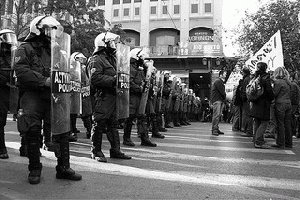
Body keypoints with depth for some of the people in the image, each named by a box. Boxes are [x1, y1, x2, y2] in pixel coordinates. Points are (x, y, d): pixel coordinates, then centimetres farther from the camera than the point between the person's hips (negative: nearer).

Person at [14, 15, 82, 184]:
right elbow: (21, 71, -13)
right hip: (33, 96, -5)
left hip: (52, 96, 5)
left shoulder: (53, 50, 21)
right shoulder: (26, 49, 2)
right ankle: (35, 169, 15)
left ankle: (63, 168, 9)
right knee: (33, 134, 0)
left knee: (62, 131, -1)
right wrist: (44, 81, -20)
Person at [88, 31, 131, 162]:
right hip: (103, 97, -9)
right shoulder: (96, 59, -8)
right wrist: (113, 80, -21)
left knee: (113, 124, 12)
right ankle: (96, 151, 10)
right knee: (99, 124, -2)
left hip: (113, 96, 9)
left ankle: (115, 151, 21)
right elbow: (95, 78, -21)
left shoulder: (111, 58, 22)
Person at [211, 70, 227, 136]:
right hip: (217, 100, -10)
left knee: (219, 115, 9)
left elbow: (223, 92, 16)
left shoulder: (221, 82, 22)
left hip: (220, 100, 10)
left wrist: (224, 98, 1)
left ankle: (216, 129, 13)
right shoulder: (218, 81, -10)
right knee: (216, 115, -12)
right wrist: (225, 97, 2)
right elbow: (222, 92, -15)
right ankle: (214, 130, -11)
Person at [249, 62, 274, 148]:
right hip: (264, 102, -7)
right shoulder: (266, 77, -10)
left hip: (255, 102, 7)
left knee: (257, 122, 13)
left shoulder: (255, 77, 10)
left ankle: (256, 140, 20)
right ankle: (259, 141, -8)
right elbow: (269, 90, -14)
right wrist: (272, 98, 1)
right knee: (264, 122, -3)